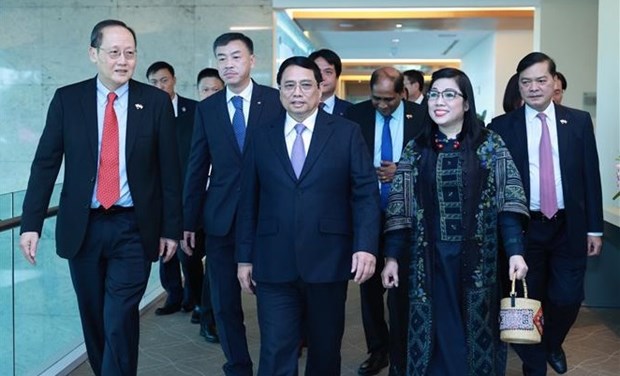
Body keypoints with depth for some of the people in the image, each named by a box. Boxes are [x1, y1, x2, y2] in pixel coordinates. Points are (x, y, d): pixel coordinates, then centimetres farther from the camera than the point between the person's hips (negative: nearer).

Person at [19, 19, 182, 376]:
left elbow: (169, 169, 0)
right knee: (94, 319, 14)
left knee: (120, 320, -6)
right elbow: (45, 163, 1)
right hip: (82, 226, 2)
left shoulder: (156, 101, -2)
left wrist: (171, 227, 0)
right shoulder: (67, 99, 1)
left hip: (133, 228, -2)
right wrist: (31, 223, -5)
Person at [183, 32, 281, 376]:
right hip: (221, 218, 3)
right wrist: (189, 220, 6)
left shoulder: (276, 101, -1)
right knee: (225, 303, 9)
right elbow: (197, 168, 7)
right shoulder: (207, 108, 7)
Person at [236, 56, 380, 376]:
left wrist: (366, 246, -13)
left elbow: (366, 193, -2)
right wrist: (244, 257, 7)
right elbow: (249, 202, 9)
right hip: (274, 265, 1)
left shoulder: (346, 133, 3)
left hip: (328, 262, 0)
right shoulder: (261, 138, 8)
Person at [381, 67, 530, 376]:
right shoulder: (415, 150, 5)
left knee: (478, 330, 8)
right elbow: (400, 208, 3)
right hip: (430, 260, 1)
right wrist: (392, 257, -2)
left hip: (477, 258, -1)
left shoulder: (490, 145, 0)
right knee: (437, 332, 7)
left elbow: (508, 201, -5)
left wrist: (515, 252, -14)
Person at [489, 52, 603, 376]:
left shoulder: (579, 121, 4)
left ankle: (552, 344, 38)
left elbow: (591, 176, 4)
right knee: (527, 301, 7)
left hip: (568, 228, 1)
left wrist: (594, 228, 2)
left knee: (567, 299, 5)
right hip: (523, 229, -1)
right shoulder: (501, 127, -2)